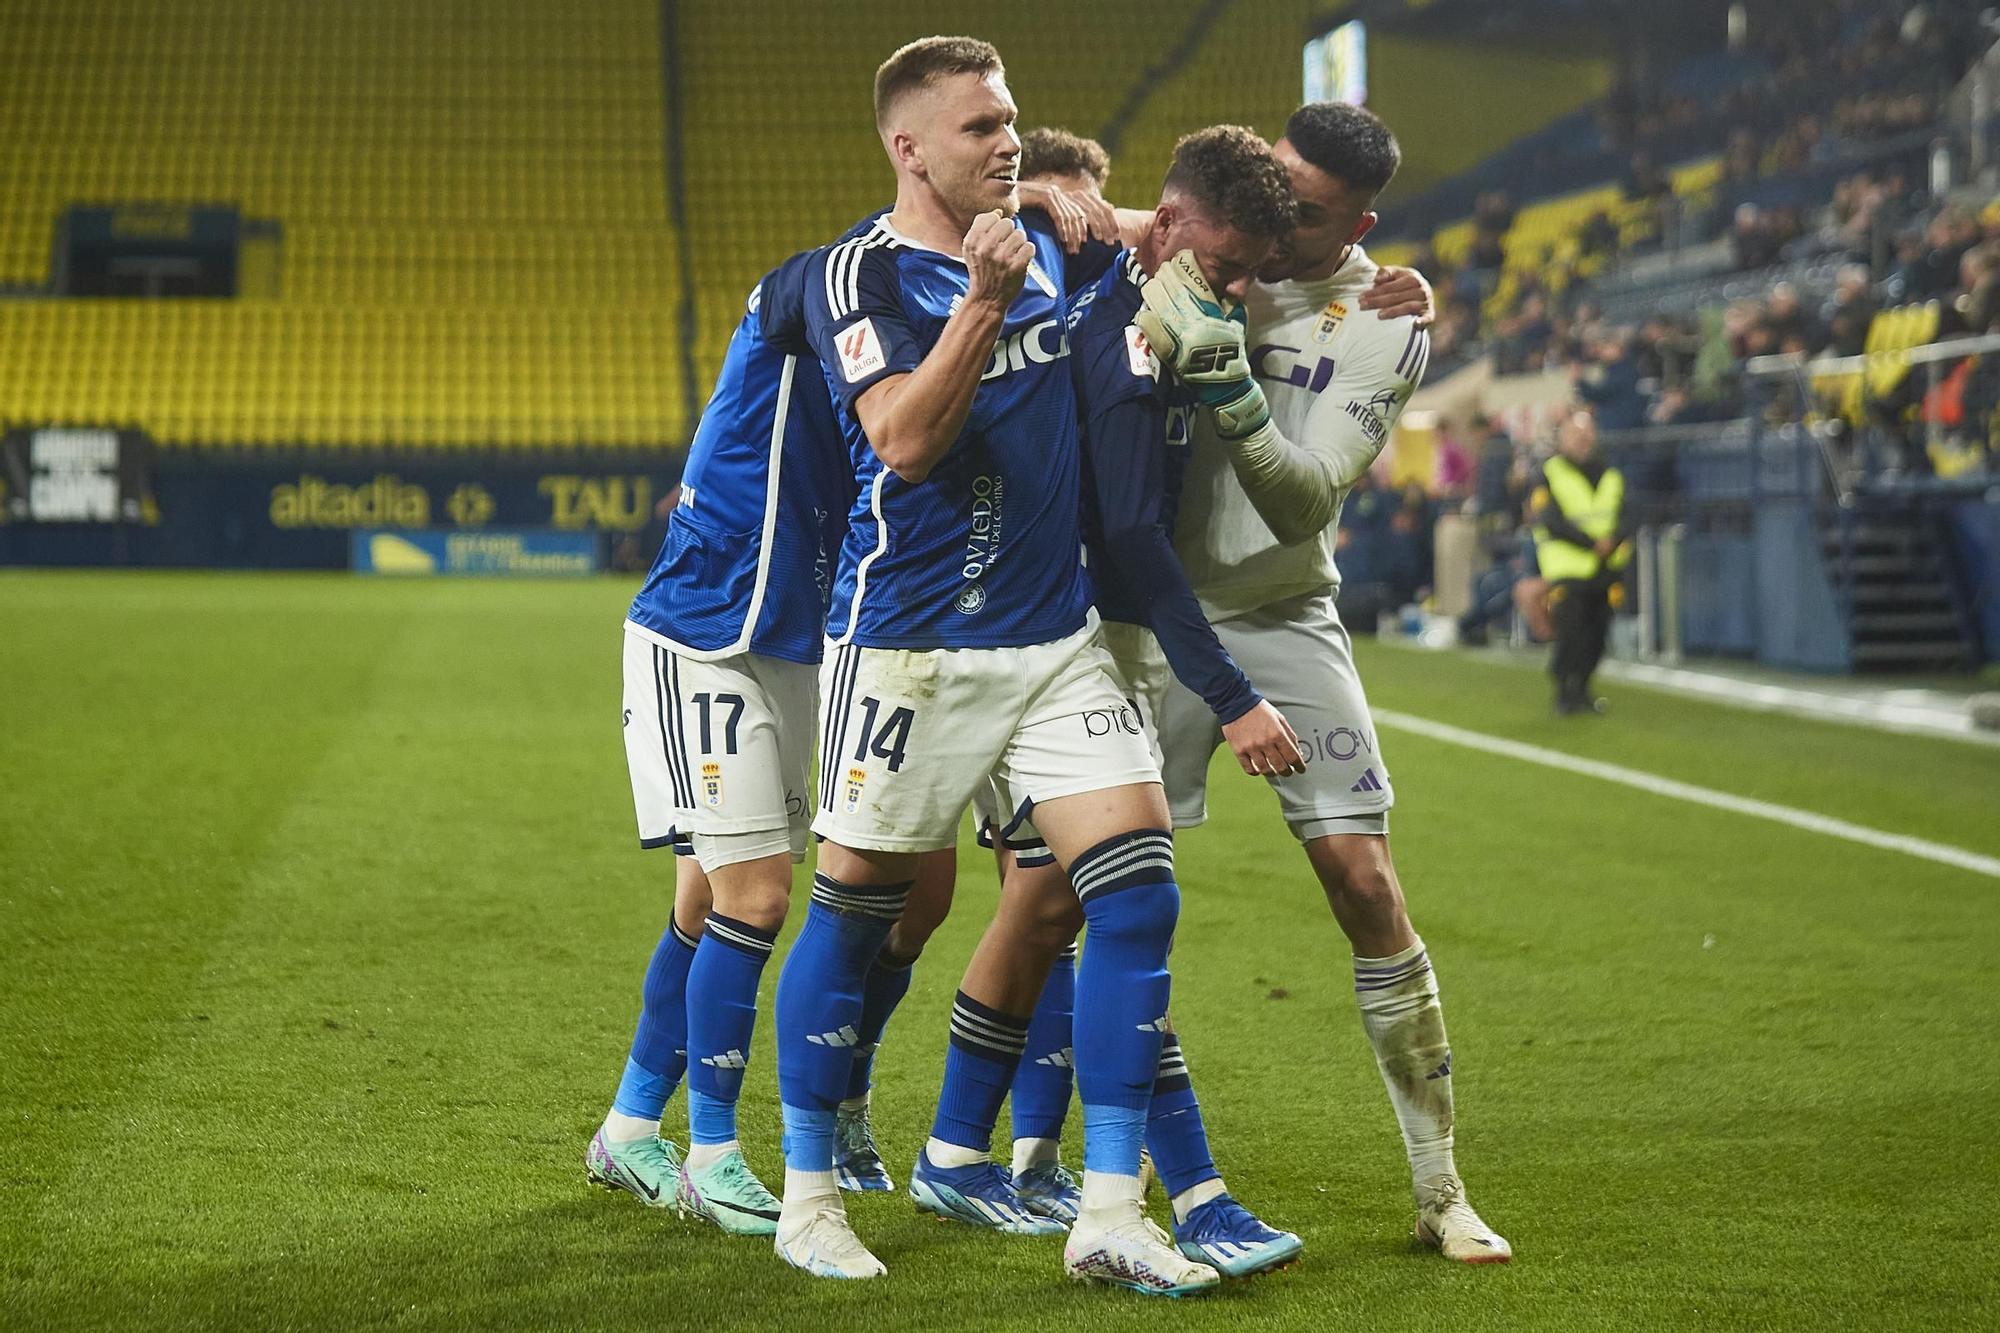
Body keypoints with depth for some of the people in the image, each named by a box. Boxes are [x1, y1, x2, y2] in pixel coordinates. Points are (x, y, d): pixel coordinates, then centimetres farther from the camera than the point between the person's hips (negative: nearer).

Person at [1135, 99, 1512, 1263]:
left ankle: (1441, 1189, 4)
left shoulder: (1385, 326, -9)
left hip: (1286, 620, -1)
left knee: (1366, 885, -5)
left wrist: (1234, 396, -33)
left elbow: (1307, 504, -16)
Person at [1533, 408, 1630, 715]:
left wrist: (1616, 541, -11)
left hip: (1605, 571, 5)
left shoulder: (1610, 476, 17)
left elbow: (1624, 520, 12)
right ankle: (1566, 693, 1)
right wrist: (1594, 543, -15)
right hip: (1567, 570, -5)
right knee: (1570, 635, -9)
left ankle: (1581, 688, 16)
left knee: (1596, 635, 2)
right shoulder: (1549, 475, 1)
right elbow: (1552, 522, -9)